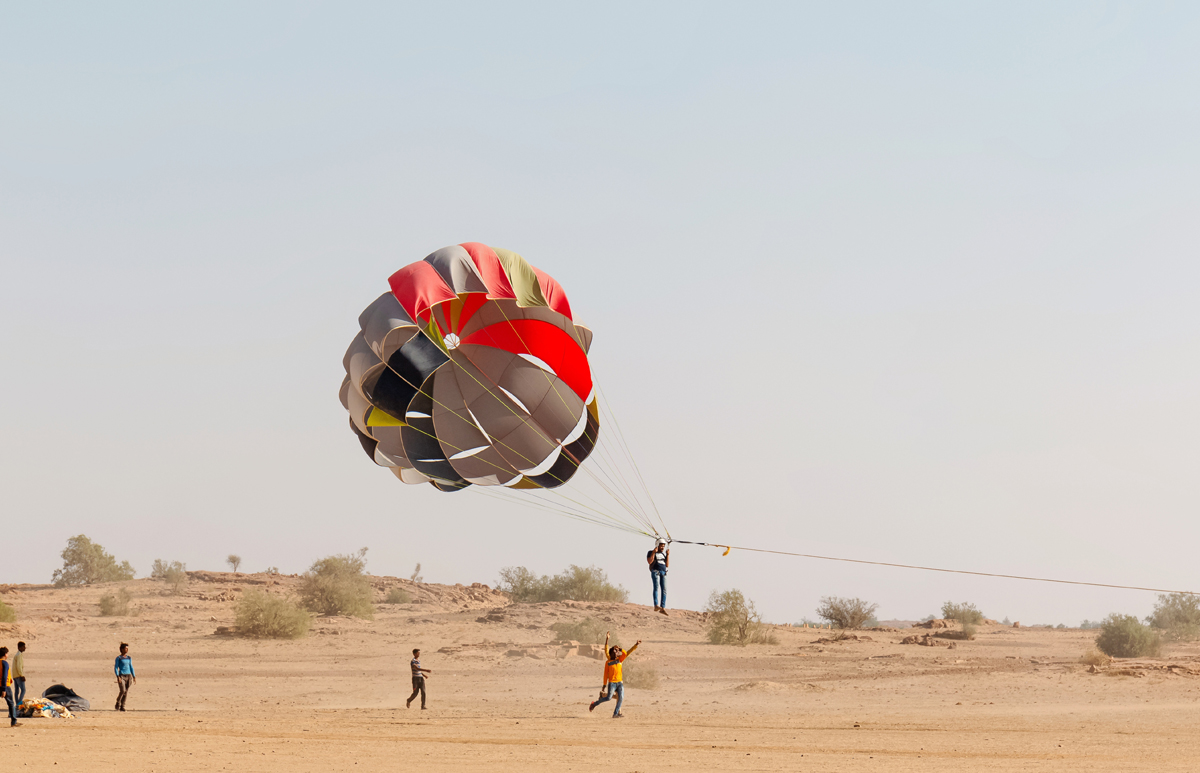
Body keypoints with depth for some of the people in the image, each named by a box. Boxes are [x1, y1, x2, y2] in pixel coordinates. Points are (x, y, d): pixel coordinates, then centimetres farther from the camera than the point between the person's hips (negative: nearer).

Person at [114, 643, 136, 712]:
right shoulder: (118, 658, -3)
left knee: (126, 692, 3)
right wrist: (118, 677, -16)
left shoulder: (129, 658, 11)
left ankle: (122, 707, 11)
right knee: (122, 691, -17)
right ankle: (117, 705, 3)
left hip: (128, 676, 5)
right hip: (121, 676, -5)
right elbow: (116, 668, -5)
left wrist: (134, 677, 10)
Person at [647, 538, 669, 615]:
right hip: (655, 572, -6)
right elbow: (649, 562, -7)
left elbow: (667, 565, 16)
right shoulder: (651, 553, 9)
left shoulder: (663, 555, 24)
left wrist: (668, 555, 8)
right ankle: (656, 606, -33)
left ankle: (663, 608, -10)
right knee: (656, 587, -21)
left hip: (663, 573, 6)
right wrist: (654, 552, -11)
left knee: (664, 590, -7)